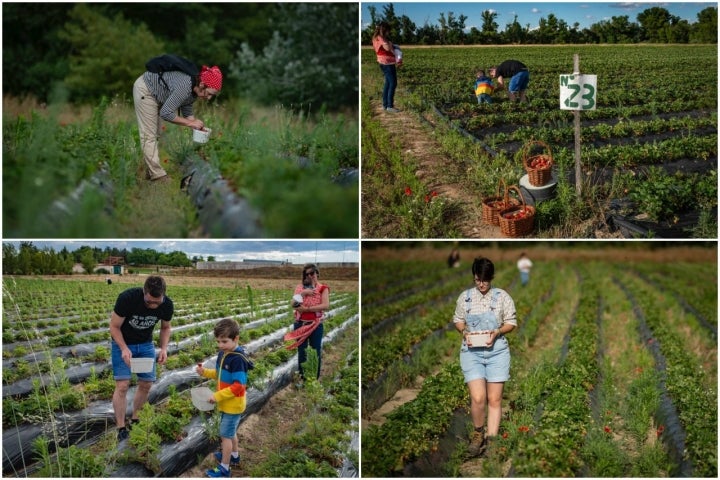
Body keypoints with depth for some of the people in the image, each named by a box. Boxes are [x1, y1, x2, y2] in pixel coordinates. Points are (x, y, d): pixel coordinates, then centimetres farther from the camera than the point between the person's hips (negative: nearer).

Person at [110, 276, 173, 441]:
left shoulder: (167, 305, -20)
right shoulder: (127, 298, -32)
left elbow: (165, 328, 1)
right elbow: (114, 327, -20)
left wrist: (164, 348, -16)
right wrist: (124, 349, -32)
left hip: (146, 344, 4)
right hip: (122, 343, -4)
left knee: (146, 384, 1)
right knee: (122, 385, -12)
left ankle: (135, 419, 22)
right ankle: (121, 429, -2)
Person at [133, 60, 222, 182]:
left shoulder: (194, 89, -8)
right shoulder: (184, 88, -36)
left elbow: (187, 113, 3)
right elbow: (165, 113, -32)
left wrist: (197, 125, -14)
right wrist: (190, 123, -28)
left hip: (153, 93, 10)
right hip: (144, 90, -10)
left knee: (155, 134, 12)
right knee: (149, 135, -9)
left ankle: (152, 172, 17)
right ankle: (157, 174, -10)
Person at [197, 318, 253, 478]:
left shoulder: (237, 359, -29)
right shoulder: (223, 354, -1)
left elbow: (238, 386, -30)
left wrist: (217, 396, -28)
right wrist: (205, 372, -3)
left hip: (233, 405, -9)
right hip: (227, 403, 9)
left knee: (226, 435, 2)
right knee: (230, 432, 26)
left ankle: (224, 469, 13)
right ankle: (234, 456, 45)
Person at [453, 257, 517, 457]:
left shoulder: (502, 296, 1)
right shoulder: (465, 296, 6)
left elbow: (511, 323, 4)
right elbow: (457, 320, 14)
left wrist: (498, 332, -15)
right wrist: (464, 330, -8)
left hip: (497, 352, 0)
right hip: (471, 352, 0)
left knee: (495, 399, 1)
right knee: (478, 398, -12)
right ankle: (478, 433, 13)